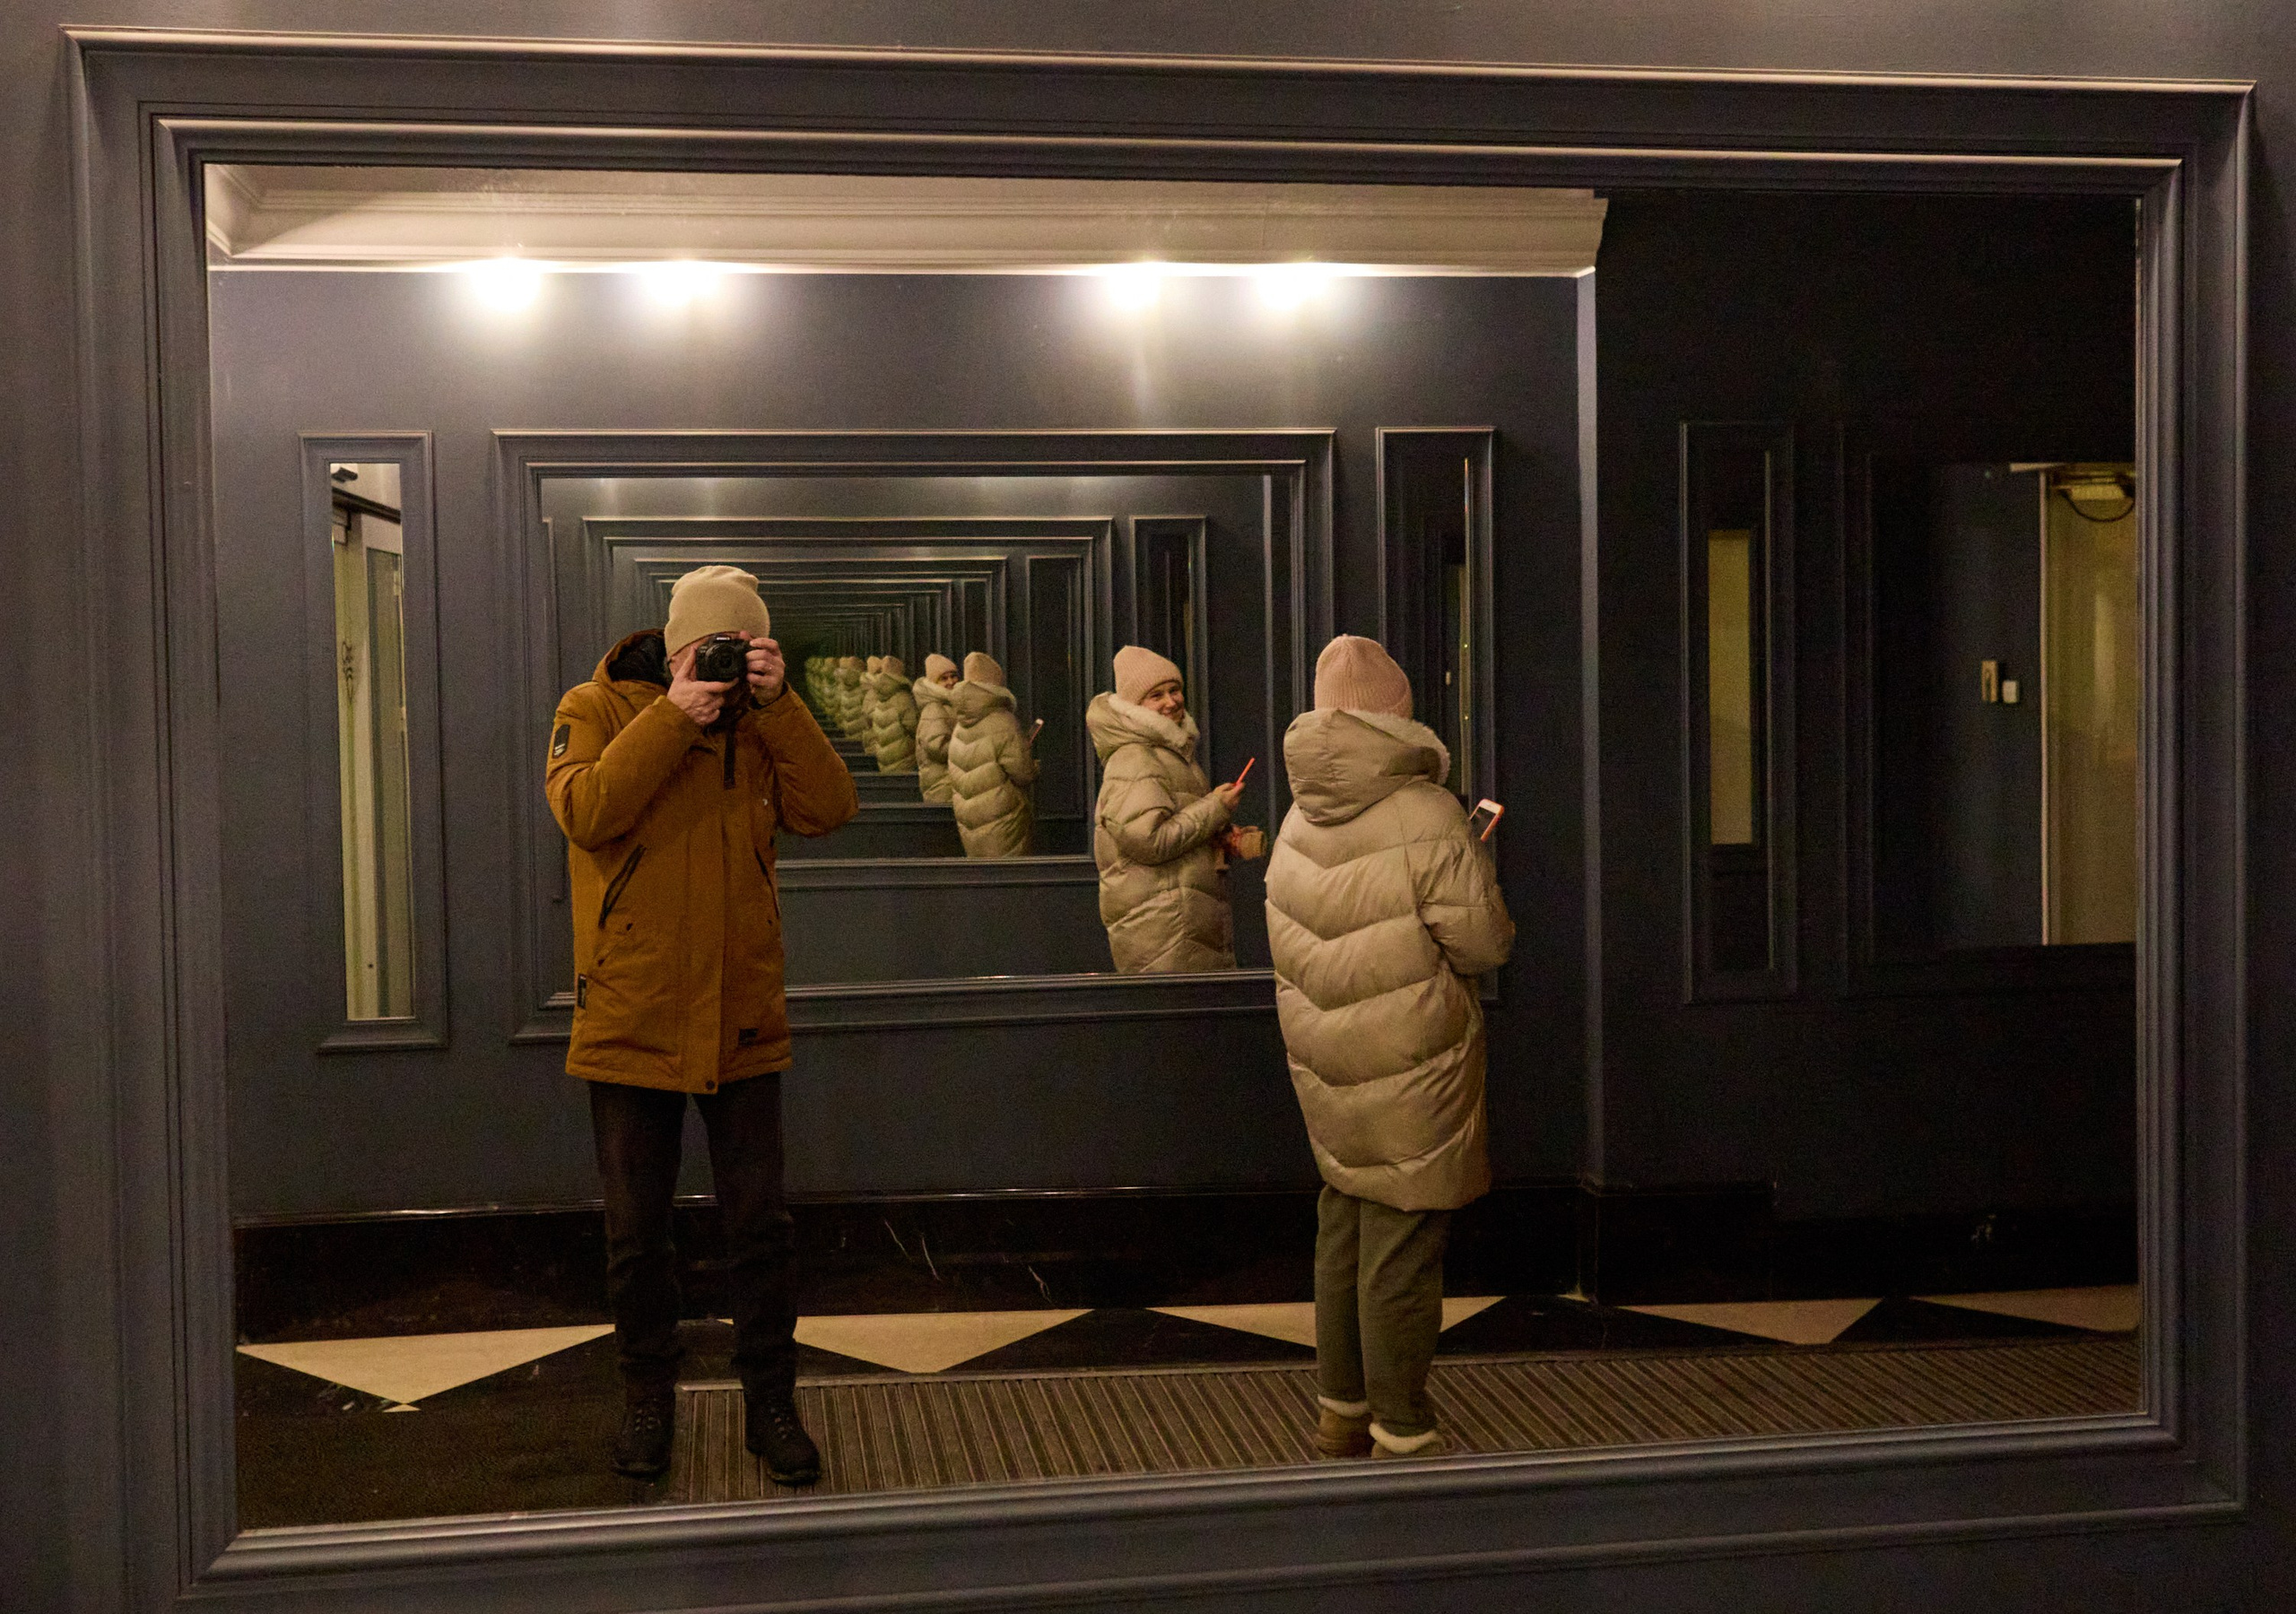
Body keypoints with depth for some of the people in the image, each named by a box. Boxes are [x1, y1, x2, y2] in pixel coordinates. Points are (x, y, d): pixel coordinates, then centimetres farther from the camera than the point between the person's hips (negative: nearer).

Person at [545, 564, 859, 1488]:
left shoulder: (760, 721, 6)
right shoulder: (596, 709, -3)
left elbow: (828, 809, -9)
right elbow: (585, 811, -21)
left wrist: (777, 704, -16)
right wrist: (674, 717, -23)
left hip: (742, 1022, 2)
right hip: (632, 1022, -2)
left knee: (759, 1223, 7)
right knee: (637, 1228, 10)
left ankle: (770, 1398, 21)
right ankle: (648, 1394, 29)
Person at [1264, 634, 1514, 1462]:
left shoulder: (1298, 819, 4)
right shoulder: (1427, 817, -17)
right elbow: (1484, 944, -14)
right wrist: (1481, 874, 4)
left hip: (1322, 1058, 7)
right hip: (1409, 1064, -7)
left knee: (1343, 1228, 18)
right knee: (1402, 1244, 2)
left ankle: (1340, 1412, 30)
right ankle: (1401, 1434, 11)